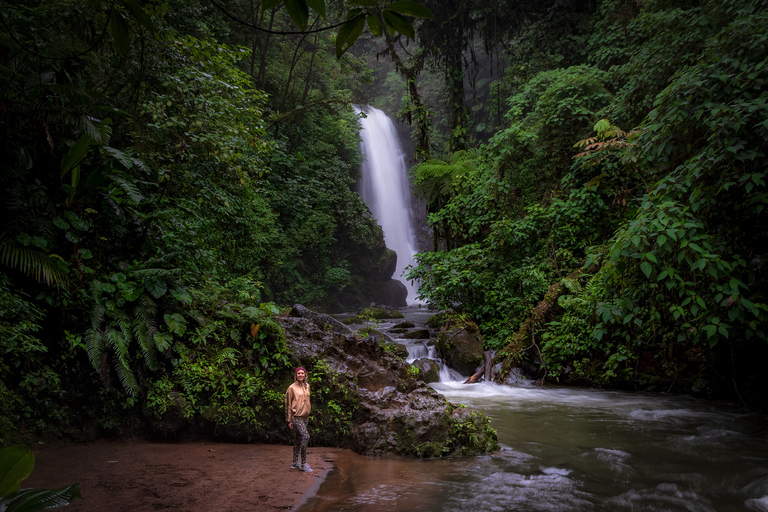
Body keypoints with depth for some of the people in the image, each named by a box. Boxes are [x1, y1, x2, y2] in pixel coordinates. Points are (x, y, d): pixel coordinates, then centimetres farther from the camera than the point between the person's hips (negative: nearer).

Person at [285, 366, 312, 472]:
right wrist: (289, 420, -8)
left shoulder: (307, 386, 9)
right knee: (306, 436, -17)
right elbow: (288, 404, -7)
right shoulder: (292, 388, -9)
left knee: (298, 439, 12)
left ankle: (295, 463, 19)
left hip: (305, 416, 7)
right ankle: (303, 463, -9)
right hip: (296, 416, -7)